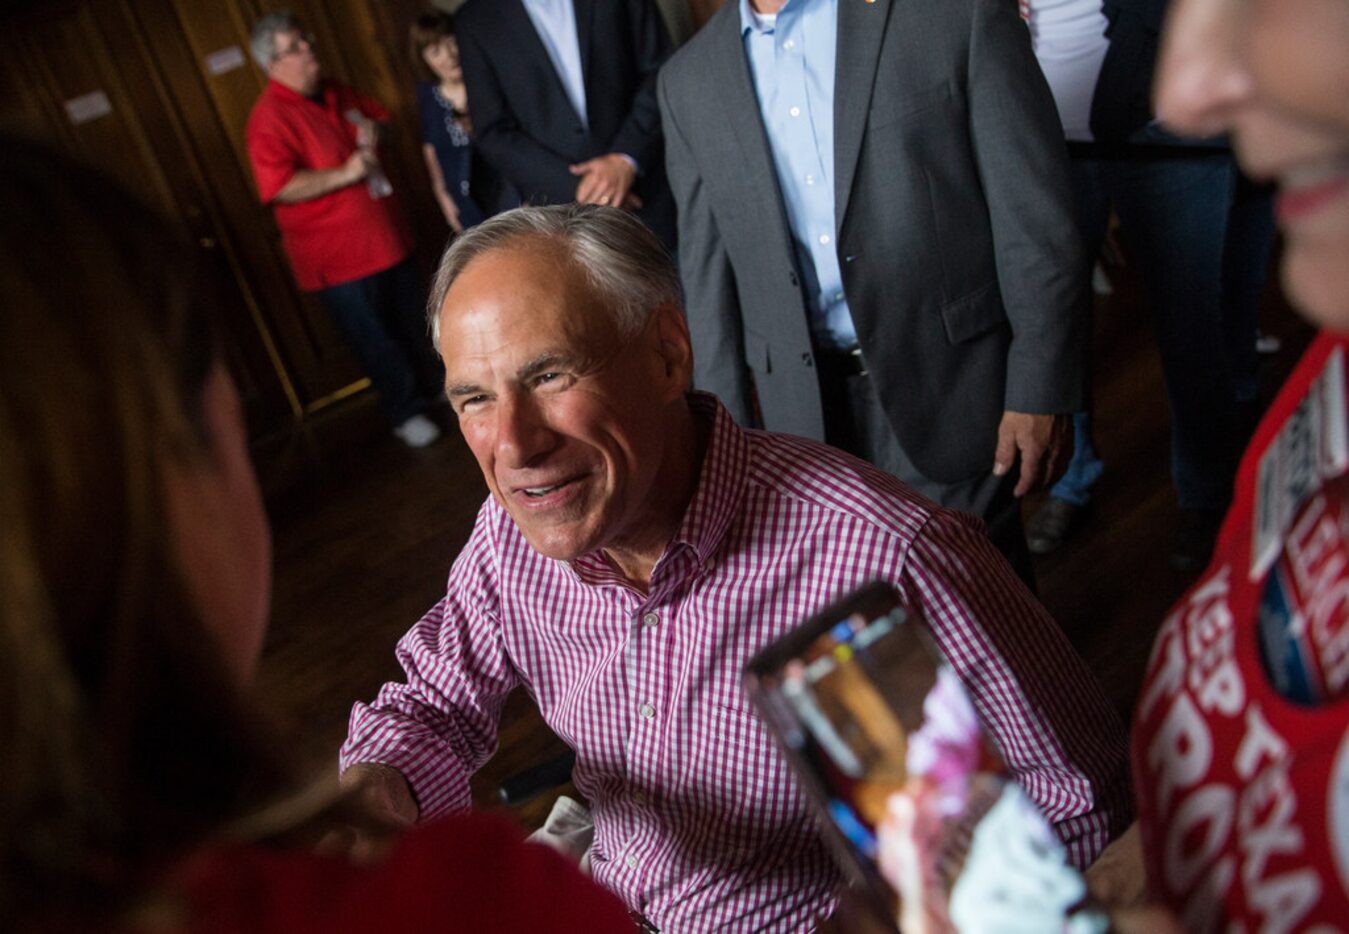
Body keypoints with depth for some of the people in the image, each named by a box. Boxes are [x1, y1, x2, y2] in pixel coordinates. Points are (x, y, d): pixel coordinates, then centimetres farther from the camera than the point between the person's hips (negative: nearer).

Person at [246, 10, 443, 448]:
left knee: (411, 323, 21)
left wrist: (372, 128, 1)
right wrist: (347, 173, -25)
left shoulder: (337, 95, 8)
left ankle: (435, 384, 42)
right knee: (375, 340, 3)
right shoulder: (269, 118, -17)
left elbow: (377, 114, 26)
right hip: (338, 257, -7)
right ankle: (406, 413, 20)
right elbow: (280, 188, -27)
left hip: (386, 237, 8)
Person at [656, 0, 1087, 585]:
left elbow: (1035, 214, -6)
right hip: (800, 415, 3)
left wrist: (1040, 390, -10)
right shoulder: (689, 81, 7)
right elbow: (708, 278, 9)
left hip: (948, 385, -3)